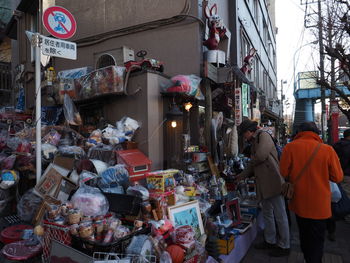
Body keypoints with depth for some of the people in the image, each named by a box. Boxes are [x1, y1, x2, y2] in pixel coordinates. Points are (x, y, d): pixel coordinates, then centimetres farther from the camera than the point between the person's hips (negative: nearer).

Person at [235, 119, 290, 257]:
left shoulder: (264, 136, -9)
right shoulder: (254, 142, 19)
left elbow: (261, 156, -24)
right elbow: (253, 165, 23)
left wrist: (251, 161, -4)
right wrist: (242, 176, 19)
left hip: (273, 182, -10)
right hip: (264, 185, 10)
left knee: (280, 216, 3)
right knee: (267, 214, 19)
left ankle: (284, 246, 16)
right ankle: (270, 241, 33)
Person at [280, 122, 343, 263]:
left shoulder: (290, 147, -14)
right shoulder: (327, 149, -15)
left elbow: (284, 172, -9)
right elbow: (337, 177, -7)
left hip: (299, 202, 2)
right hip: (319, 205, -2)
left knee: (304, 235, 24)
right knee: (317, 240, 15)